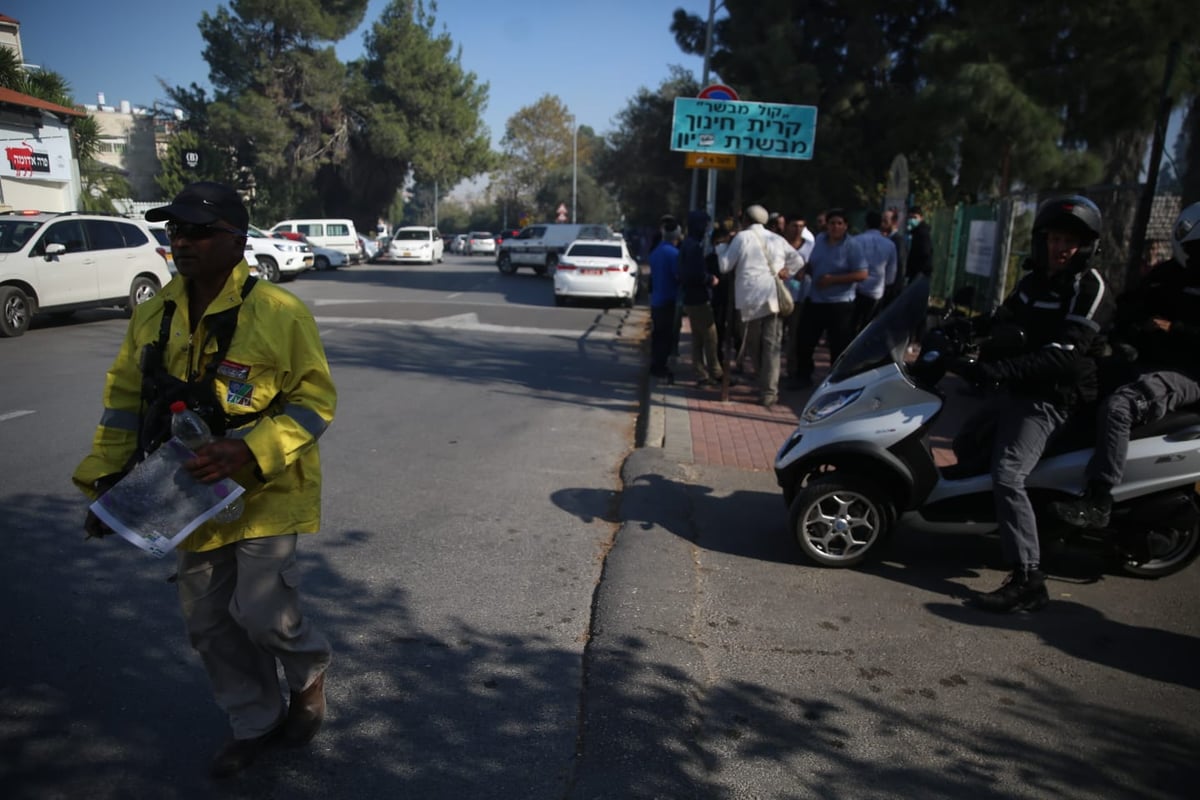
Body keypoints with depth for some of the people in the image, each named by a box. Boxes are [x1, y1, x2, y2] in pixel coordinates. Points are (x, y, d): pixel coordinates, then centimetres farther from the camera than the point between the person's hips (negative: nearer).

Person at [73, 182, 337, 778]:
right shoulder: (153, 317, 2)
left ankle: (310, 673, 28)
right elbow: (125, 402, 10)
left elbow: (315, 401, -14)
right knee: (208, 622, 13)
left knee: (262, 612, -9)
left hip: (265, 492, -6)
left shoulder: (279, 314, -16)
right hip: (193, 495, 6)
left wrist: (247, 451, -26)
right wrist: (104, 479, 5)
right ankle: (254, 723, 36)